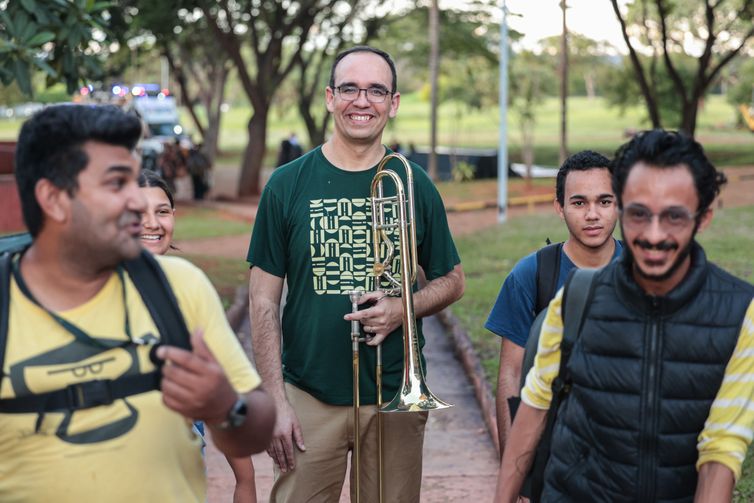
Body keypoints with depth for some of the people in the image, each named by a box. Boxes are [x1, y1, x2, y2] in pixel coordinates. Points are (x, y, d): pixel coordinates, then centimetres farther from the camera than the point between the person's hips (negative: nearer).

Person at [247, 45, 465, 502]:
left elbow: (452, 281, 11)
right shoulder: (288, 185, -1)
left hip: (395, 395, 2)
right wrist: (275, 401, -7)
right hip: (310, 396, -1)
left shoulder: (414, 185, 3)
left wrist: (404, 307, -11)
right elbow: (265, 301, -1)